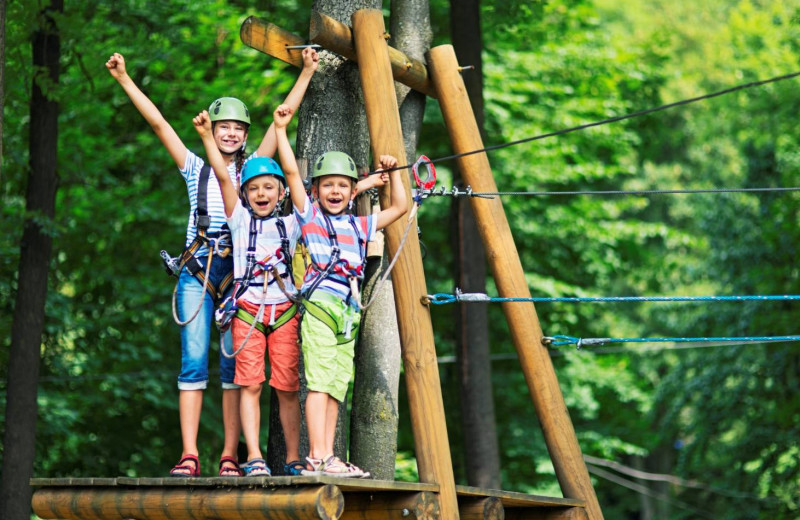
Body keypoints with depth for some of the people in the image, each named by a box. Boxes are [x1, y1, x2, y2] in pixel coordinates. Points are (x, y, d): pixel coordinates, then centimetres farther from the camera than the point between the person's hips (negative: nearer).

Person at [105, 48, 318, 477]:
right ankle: (189, 455, -8)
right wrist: (124, 80, 6)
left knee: (236, 364, -3)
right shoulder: (195, 169, 14)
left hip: (239, 272, 0)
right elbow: (157, 122, 10)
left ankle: (230, 457, -3)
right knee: (193, 361, -5)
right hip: (197, 272, 0)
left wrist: (306, 73, 9)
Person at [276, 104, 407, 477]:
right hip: (319, 305, -6)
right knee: (319, 381, -12)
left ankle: (326, 458, 5)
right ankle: (318, 457, -17)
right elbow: (291, 171, 2)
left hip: (348, 312, 6)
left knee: (336, 387, 4)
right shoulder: (309, 215, 9)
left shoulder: (360, 226, 21)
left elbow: (399, 207, 30)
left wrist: (392, 173, 24)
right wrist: (281, 130, 2)